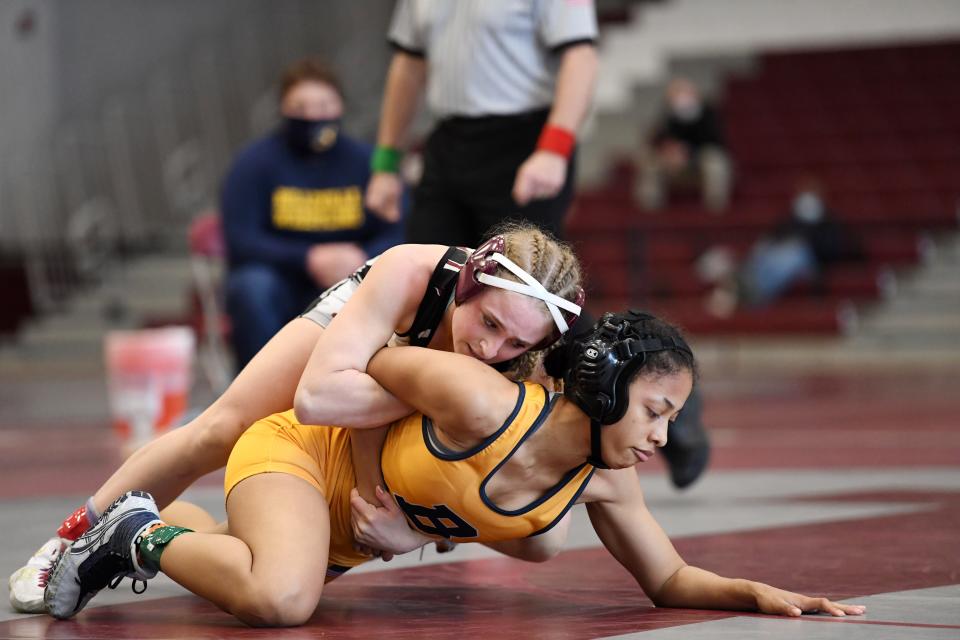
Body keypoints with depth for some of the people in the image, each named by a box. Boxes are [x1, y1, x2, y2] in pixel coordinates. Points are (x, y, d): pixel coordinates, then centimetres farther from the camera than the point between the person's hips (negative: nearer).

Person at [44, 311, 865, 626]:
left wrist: (754, 591, -21)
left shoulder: (605, 480, -15)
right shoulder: (486, 405, -35)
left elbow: (668, 579, -4)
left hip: (347, 534, 8)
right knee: (280, 600, -37)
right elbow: (368, 360, -21)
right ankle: (140, 536, -12)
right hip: (295, 449, -8)